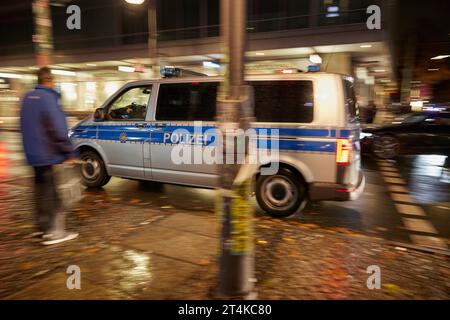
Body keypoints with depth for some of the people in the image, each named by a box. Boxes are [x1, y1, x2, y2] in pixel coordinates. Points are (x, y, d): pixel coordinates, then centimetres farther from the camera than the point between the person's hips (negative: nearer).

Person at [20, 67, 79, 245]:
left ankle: (42, 226, 27)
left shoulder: (28, 97, 13)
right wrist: (68, 153, -18)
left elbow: (27, 126, 20)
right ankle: (54, 232, -1)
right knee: (53, 193, -3)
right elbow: (58, 129, -21)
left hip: (34, 155, 9)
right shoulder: (48, 98, -16)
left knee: (41, 189, 17)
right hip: (50, 155, -9)